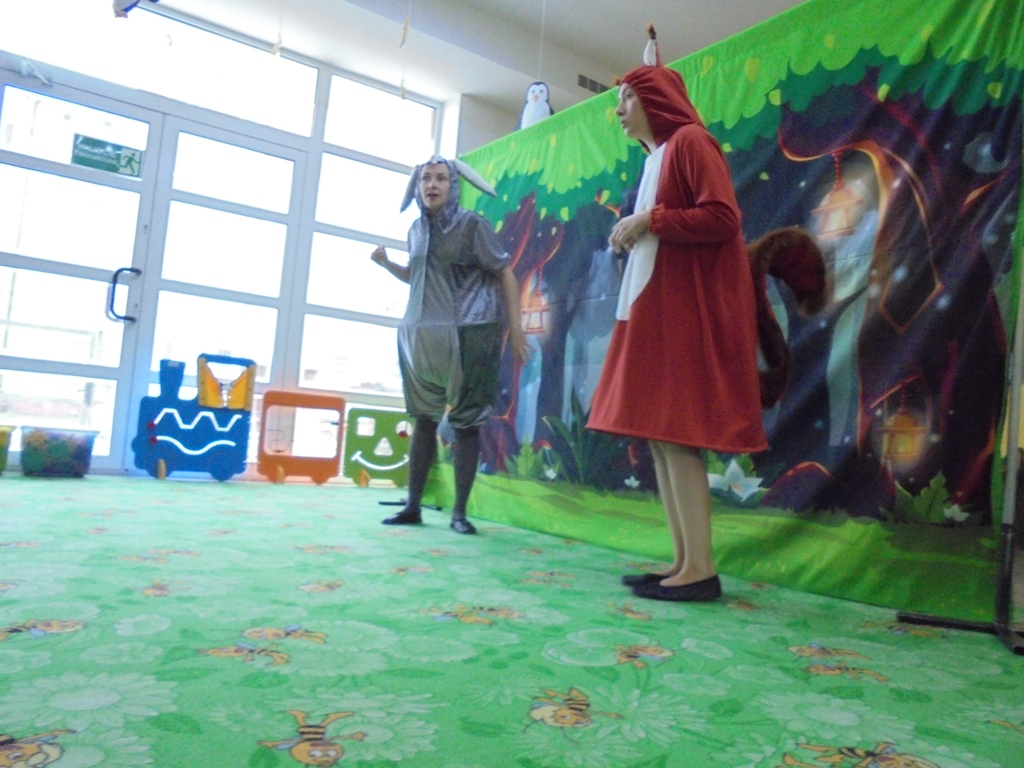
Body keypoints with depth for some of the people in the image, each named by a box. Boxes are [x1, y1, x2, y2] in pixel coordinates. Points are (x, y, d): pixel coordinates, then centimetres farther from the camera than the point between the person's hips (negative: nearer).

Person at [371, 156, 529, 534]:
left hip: (469, 336, -5)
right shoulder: (417, 229, 11)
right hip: (421, 334, 6)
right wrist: (386, 263, 7)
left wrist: (515, 326, -10)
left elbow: (505, 272, -5)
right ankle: (413, 506, 16)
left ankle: (459, 512, 7)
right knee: (423, 418, 8)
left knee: (465, 422, -1)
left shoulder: (472, 225, -6)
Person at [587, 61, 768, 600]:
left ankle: (701, 569, -7)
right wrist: (635, 233, 10)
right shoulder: (657, 157, 24)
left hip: (685, 307, -10)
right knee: (658, 434, 4)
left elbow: (723, 217, -16)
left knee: (675, 433, -13)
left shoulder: (689, 141, -3)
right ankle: (683, 562, 8)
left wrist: (649, 220, -11)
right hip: (657, 306, 10)